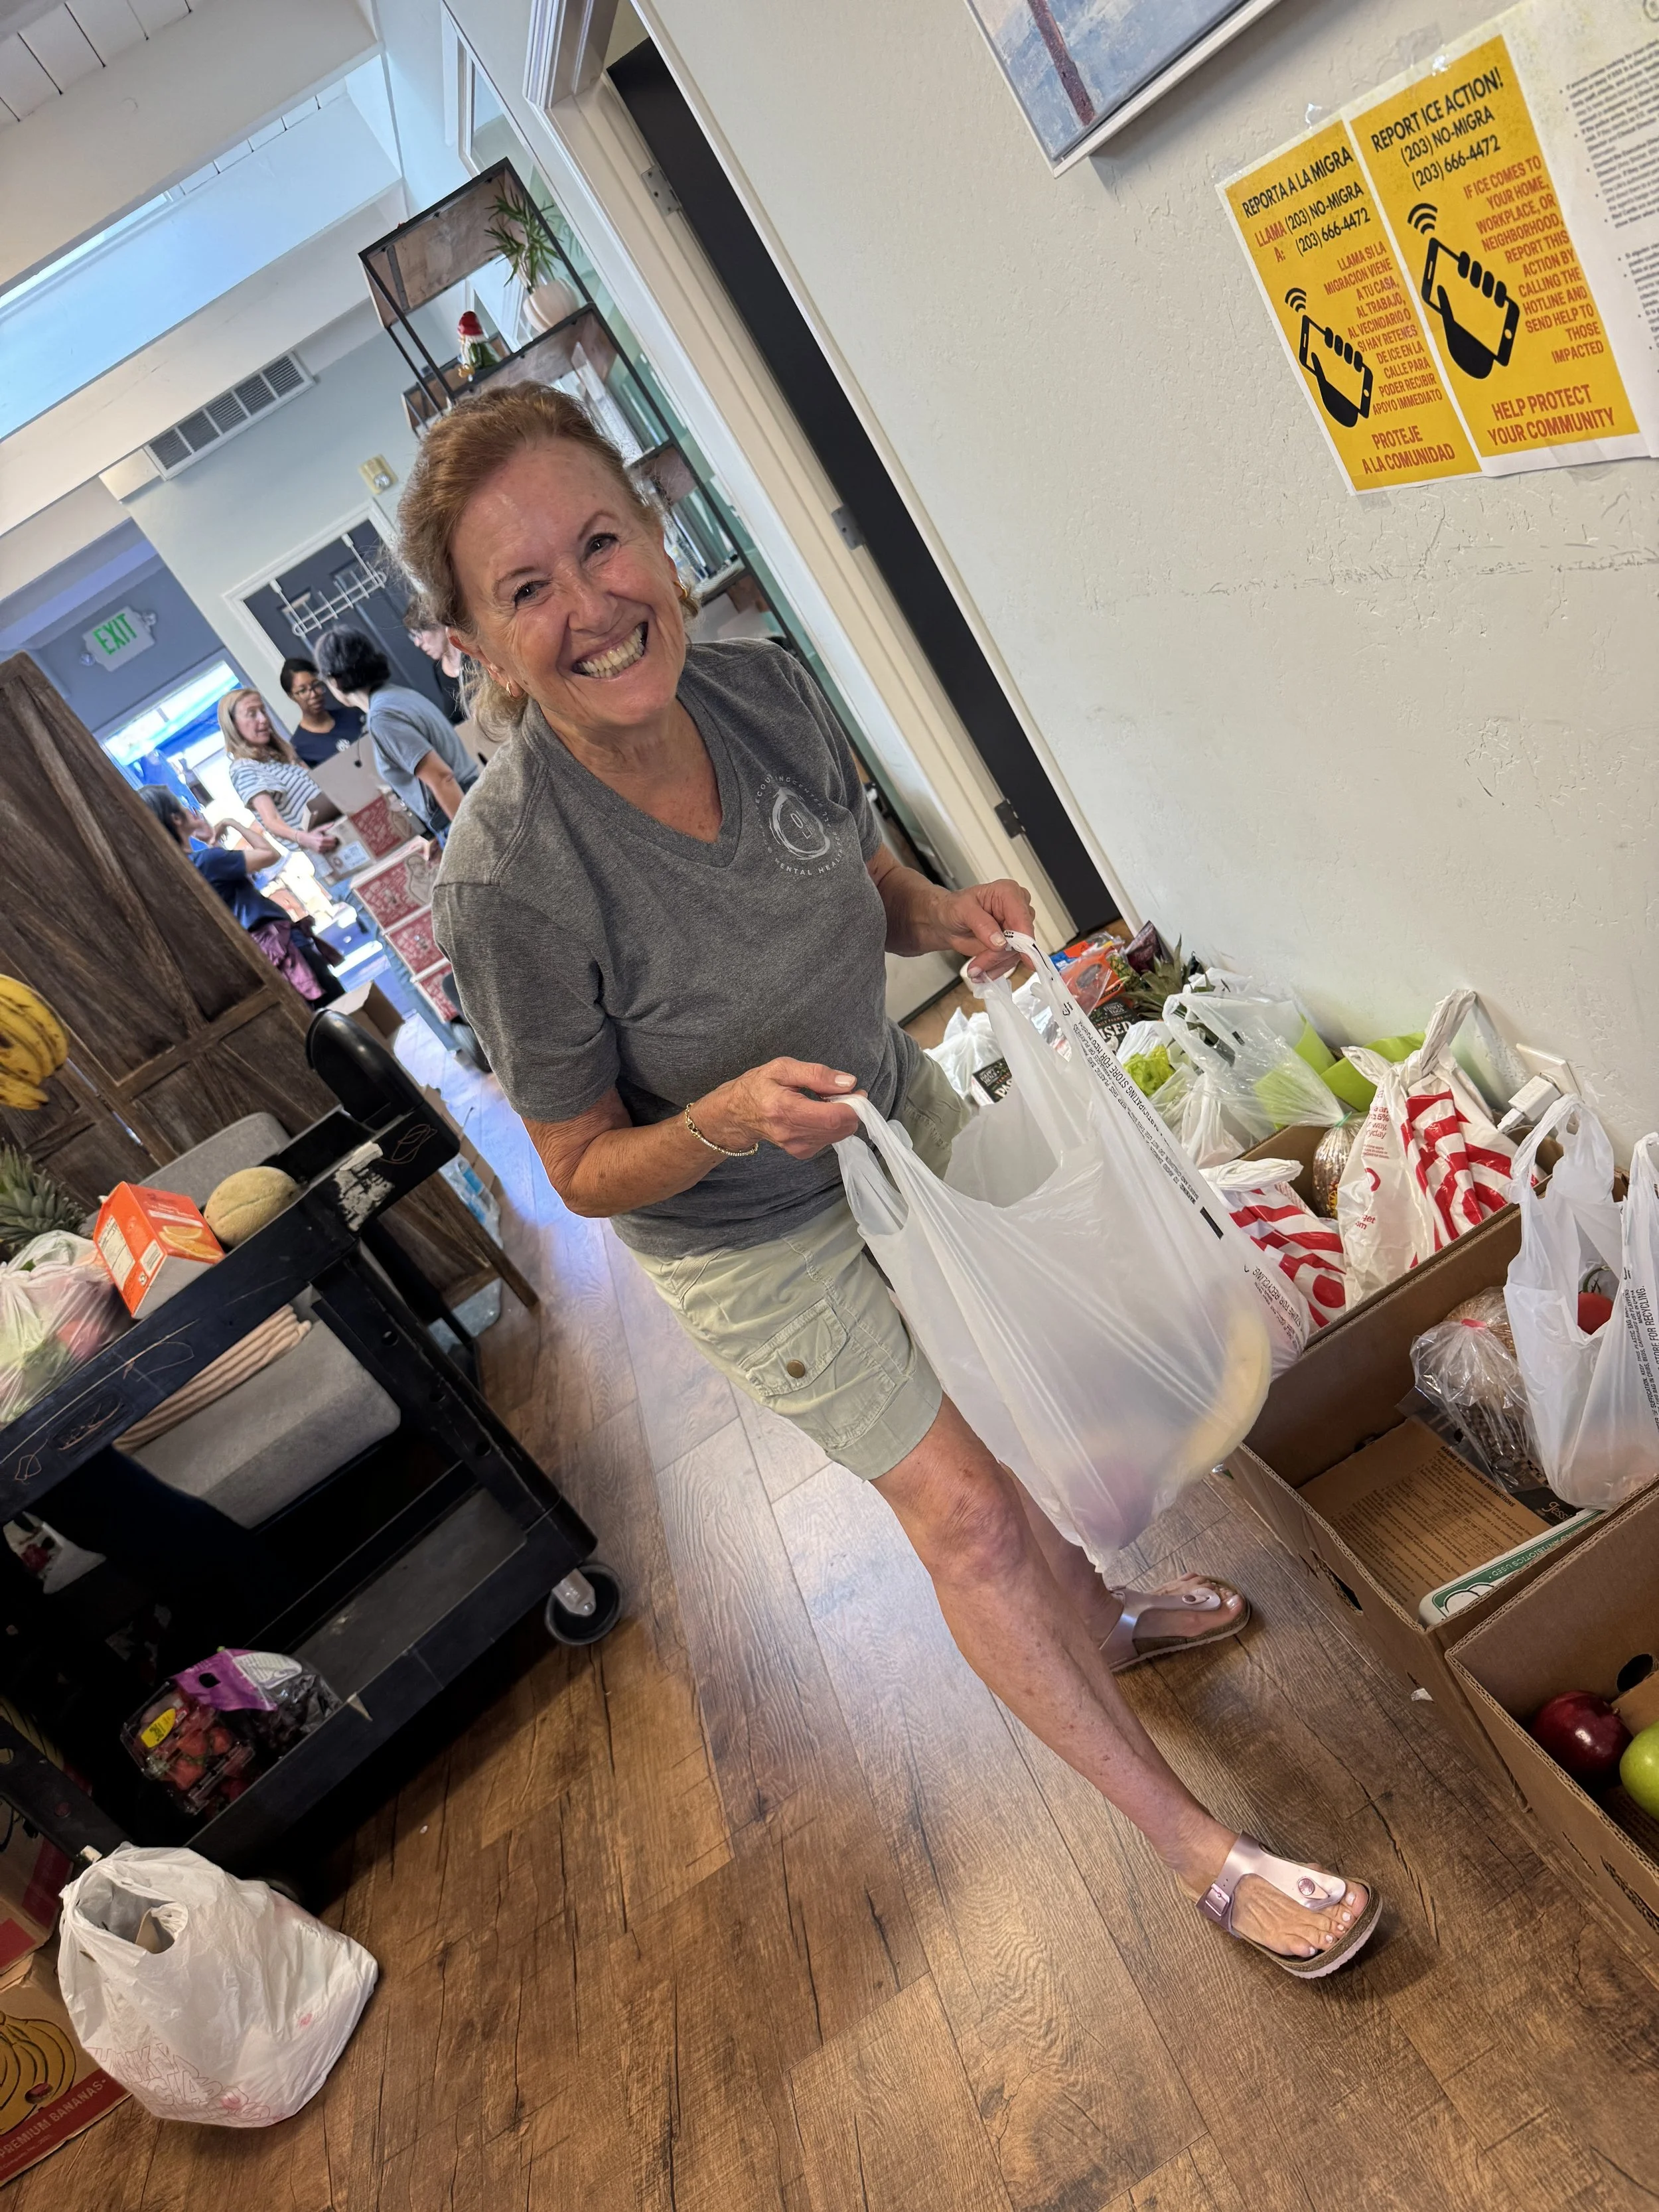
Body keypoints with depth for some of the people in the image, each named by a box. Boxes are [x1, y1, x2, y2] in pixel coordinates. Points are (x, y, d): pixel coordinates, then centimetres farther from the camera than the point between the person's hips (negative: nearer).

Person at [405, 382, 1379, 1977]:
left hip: (896, 1115, 6)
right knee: (962, 1511, 6)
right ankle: (1192, 1846, 30)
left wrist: (944, 915, -18)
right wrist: (727, 1120, -38)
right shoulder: (510, 877, -31)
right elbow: (583, 1172, -19)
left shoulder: (761, 686, -16)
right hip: (750, 1240, -5)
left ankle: (1098, 1617, 58)